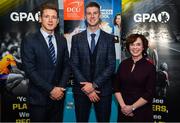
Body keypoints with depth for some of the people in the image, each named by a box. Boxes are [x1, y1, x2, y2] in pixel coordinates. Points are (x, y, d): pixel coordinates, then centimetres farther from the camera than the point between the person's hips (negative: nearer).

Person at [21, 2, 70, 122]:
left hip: (58, 95, 4)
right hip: (39, 97, -4)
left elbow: (66, 66, 6)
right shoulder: (29, 41, -9)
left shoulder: (62, 40, 6)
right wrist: (51, 89, -16)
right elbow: (30, 70, -14)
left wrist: (61, 88, -7)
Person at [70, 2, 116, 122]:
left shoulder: (109, 38, 0)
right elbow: (74, 65, -2)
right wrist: (86, 86, -11)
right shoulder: (77, 38, 2)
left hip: (103, 89, 0)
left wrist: (94, 84, -13)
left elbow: (111, 65, -6)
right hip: (81, 89, 1)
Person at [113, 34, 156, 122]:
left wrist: (132, 107, -12)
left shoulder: (150, 67, -7)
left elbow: (149, 94, -9)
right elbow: (116, 87, 1)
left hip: (141, 112, -2)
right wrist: (123, 106, -10)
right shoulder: (123, 64, 2)